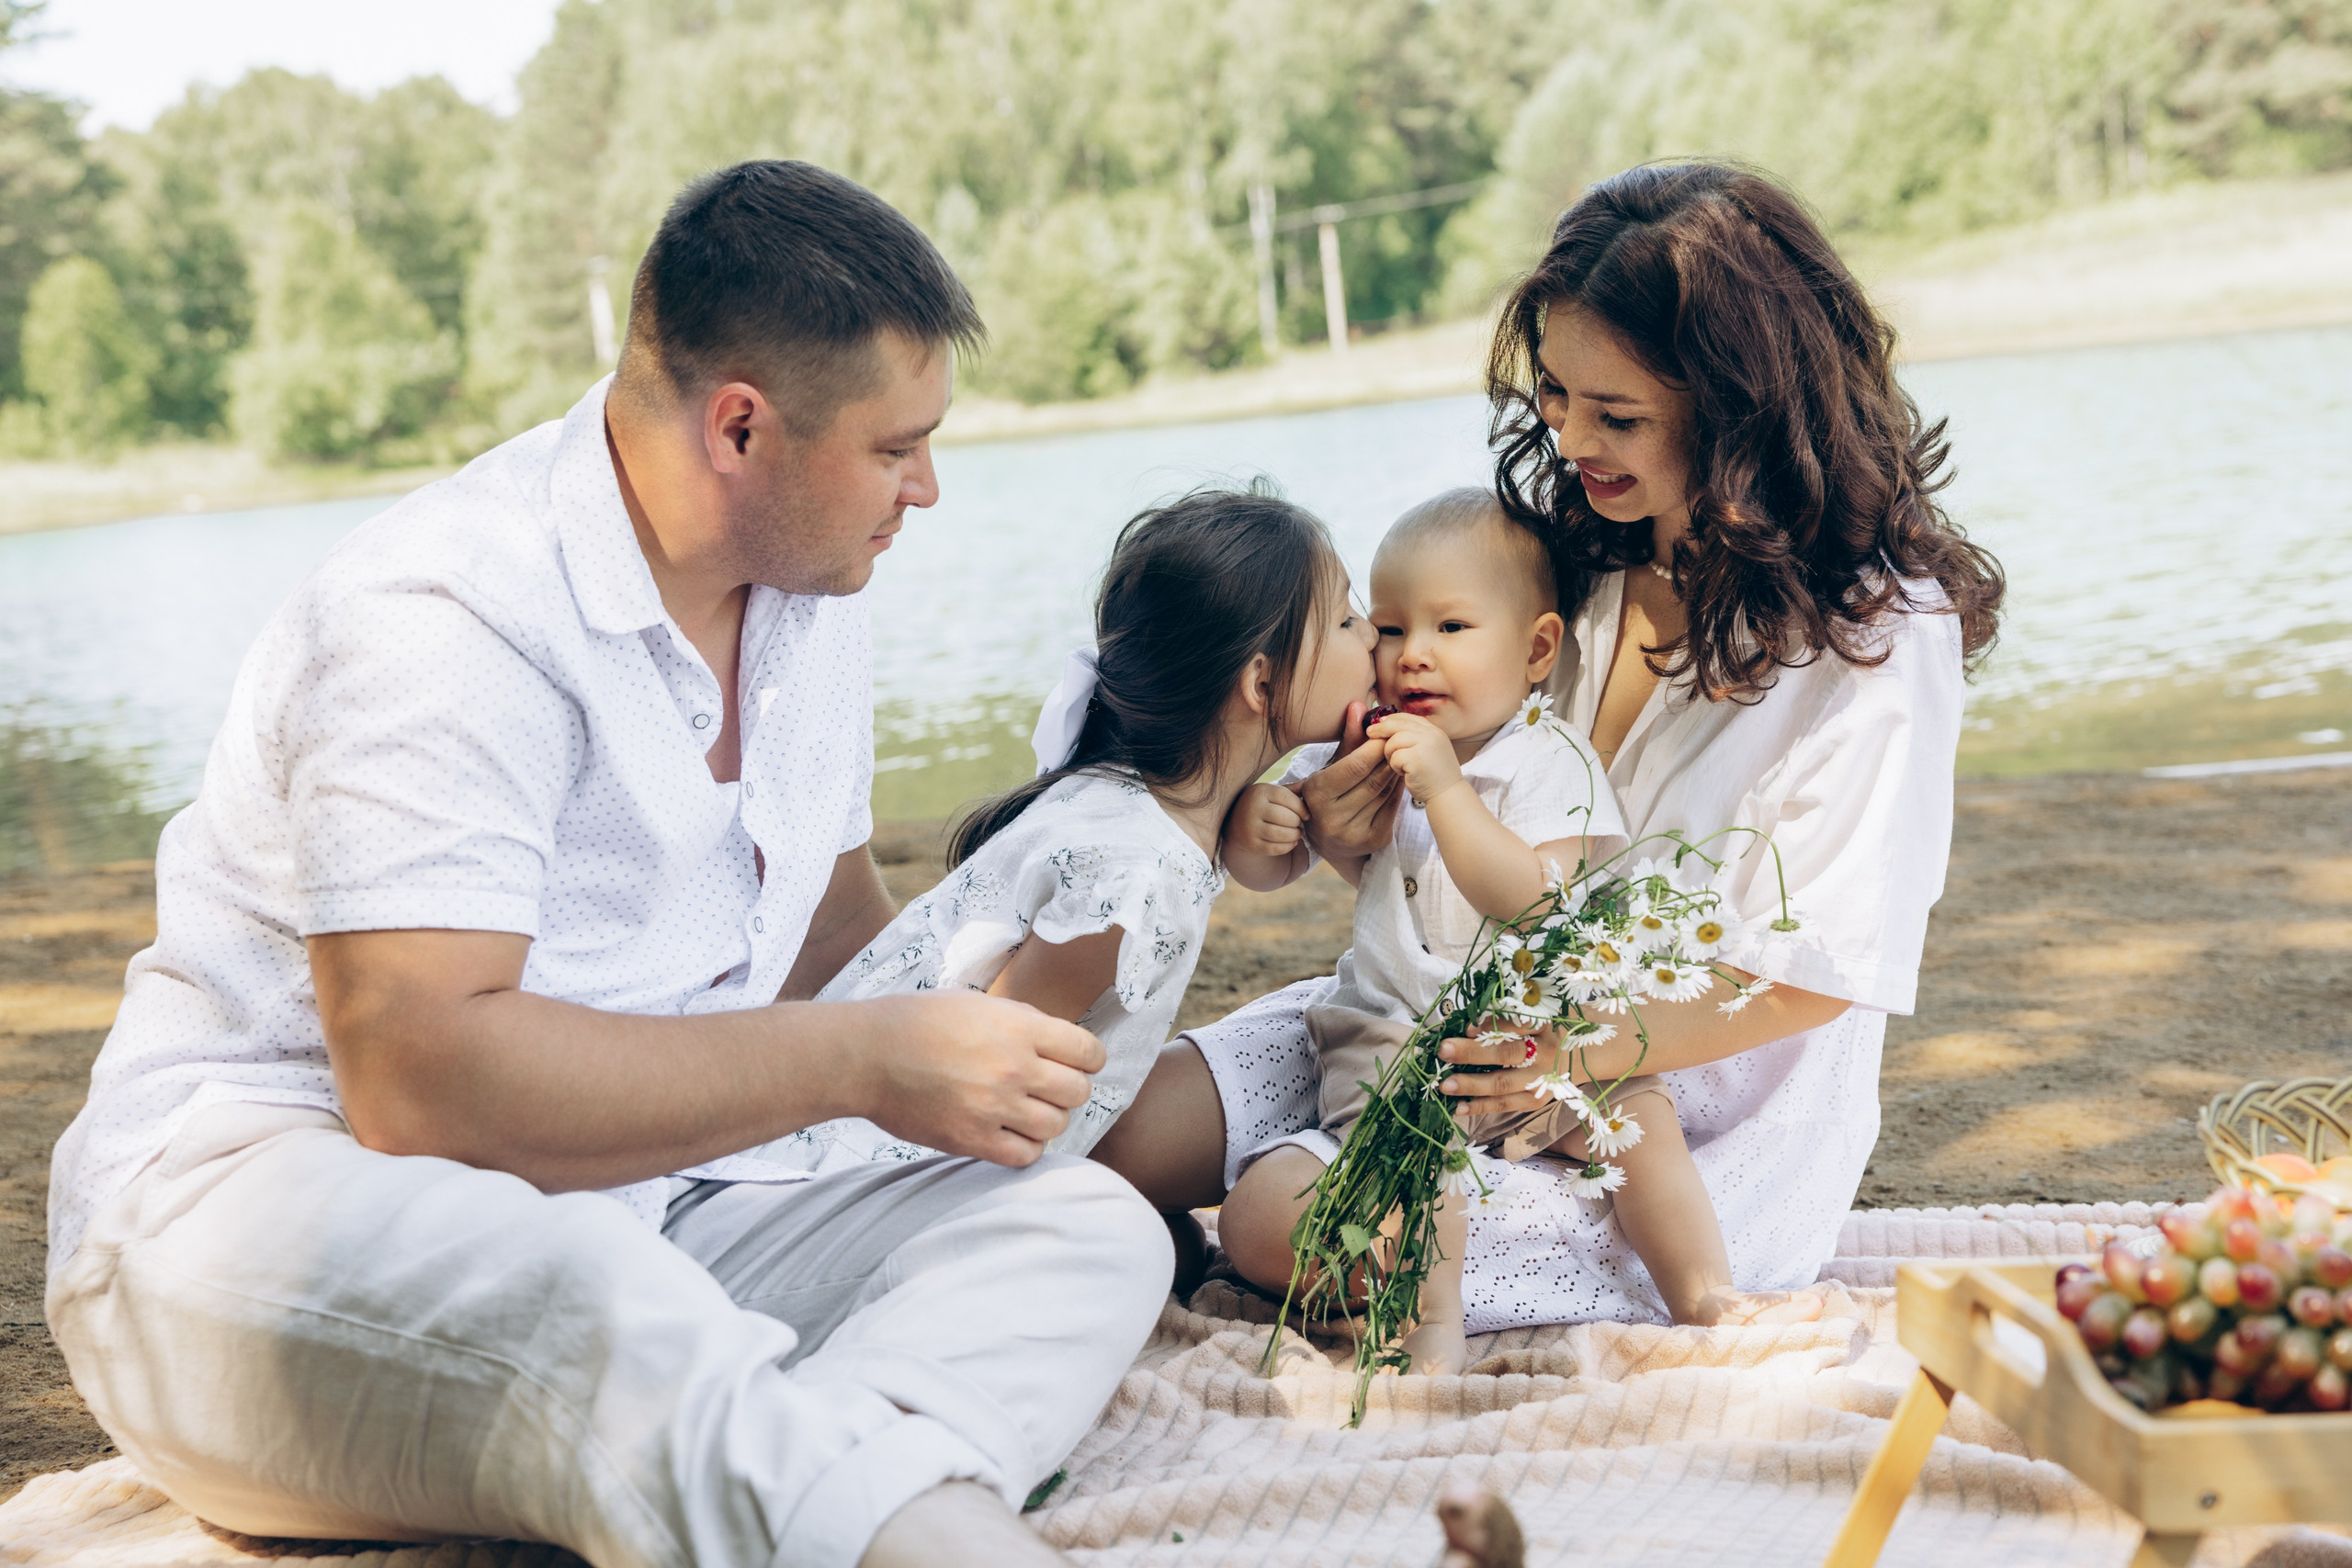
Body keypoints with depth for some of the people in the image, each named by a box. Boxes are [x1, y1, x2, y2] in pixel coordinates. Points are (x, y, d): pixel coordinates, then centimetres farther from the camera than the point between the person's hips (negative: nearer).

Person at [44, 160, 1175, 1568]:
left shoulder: (811, 593, 12)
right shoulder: (446, 619, -16)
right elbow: (418, 1078, -26)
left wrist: (984, 1068, 13)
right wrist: (865, 1063, -22)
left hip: (653, 1219, 8)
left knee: (1091, 1223, -18)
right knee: (557, 1288, -43)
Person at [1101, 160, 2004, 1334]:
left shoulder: (1878, 628, -13)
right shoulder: (1577, 551, 4)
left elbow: (1823, 966, -15)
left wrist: (1606, 1047, -30)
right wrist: (1368, 832, -12)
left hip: (1704, 1119, -6)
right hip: (1512, 1019, 6)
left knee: (1286, 1222, -25)